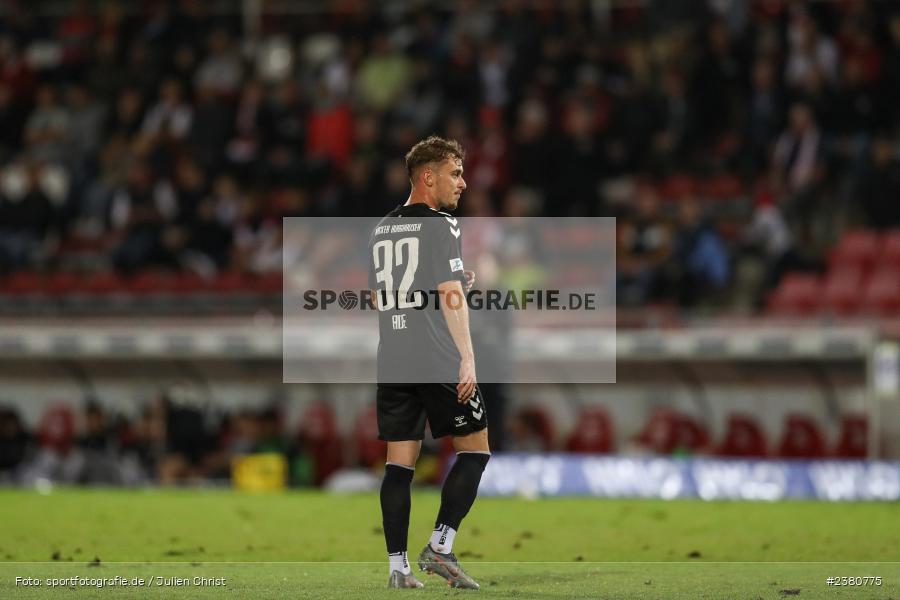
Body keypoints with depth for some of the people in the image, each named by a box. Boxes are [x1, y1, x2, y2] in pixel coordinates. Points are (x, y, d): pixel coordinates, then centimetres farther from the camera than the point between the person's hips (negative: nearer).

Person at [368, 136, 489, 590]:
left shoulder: (381, 230, 15)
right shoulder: (440, 225, -7)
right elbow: (451, 298, -14)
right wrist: (467, 360, -15)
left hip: (391, 365, 6)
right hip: (440, 364, -6)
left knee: (399, 463, 5)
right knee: (474, 448, 6)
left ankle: (397, 566, 1)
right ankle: (440, 547, -2)